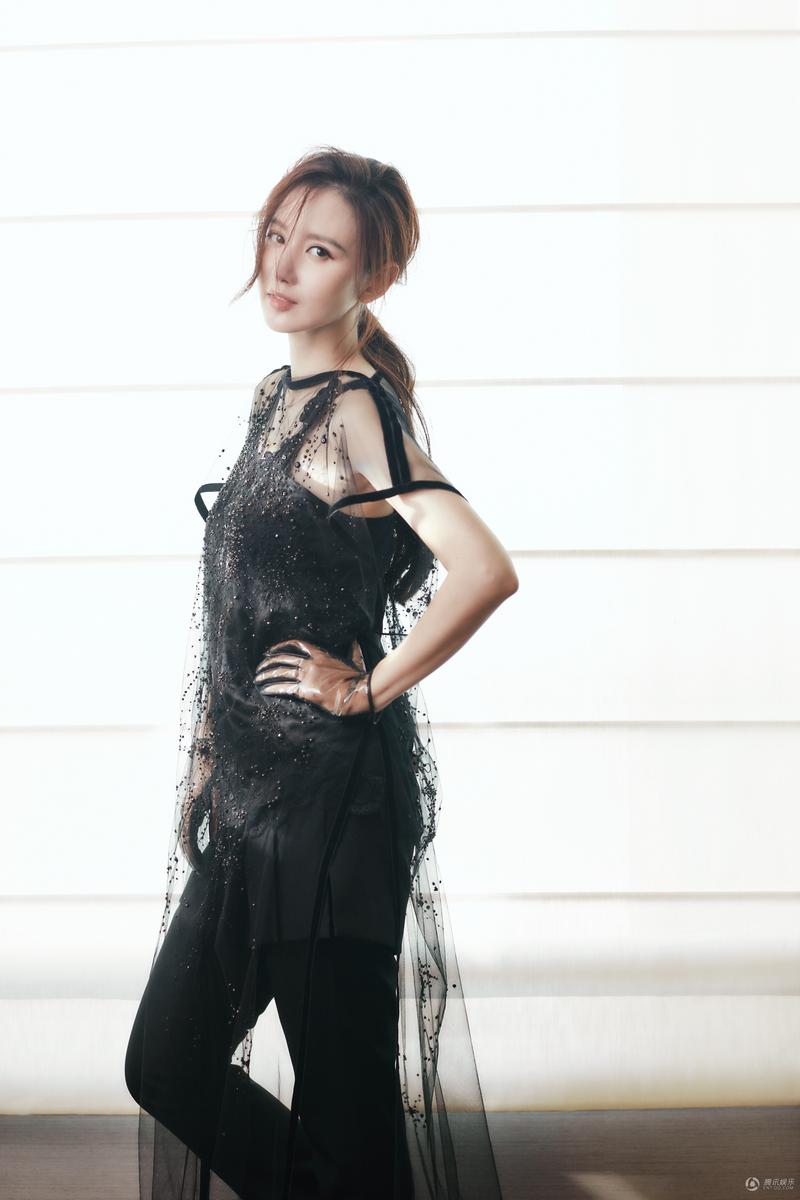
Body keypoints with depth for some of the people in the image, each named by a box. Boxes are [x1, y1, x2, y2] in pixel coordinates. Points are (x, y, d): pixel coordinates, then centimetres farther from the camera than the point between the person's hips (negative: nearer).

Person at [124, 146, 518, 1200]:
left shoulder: (355, 412, -15)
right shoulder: (280, 395, 12)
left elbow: (485, 571, -30)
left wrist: (369, 688, -17)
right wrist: (209, 761, 16)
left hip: (331, 792, -9)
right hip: (251, 795, 9)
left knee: (342, 1094, 3)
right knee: (167, 1066, 15)